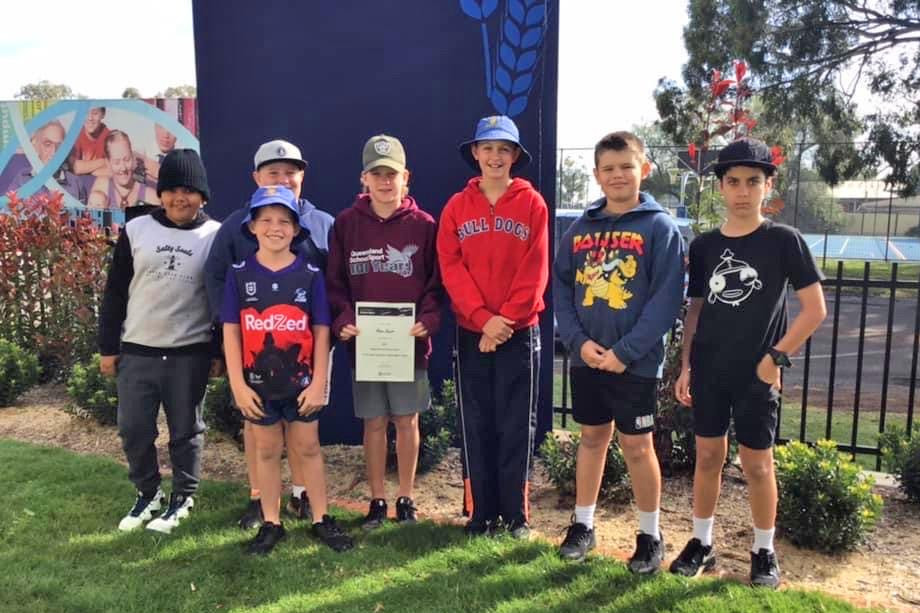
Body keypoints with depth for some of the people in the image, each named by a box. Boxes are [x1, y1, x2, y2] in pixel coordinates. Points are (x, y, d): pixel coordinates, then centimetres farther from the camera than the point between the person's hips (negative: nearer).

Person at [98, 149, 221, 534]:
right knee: (133, 429, 8)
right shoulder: (136, 230, 2)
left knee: (186, 430, 8)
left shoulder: (216, 236, -2)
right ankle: (147, 494, 29)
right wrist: (107, 347, 5)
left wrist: (220, 352, 0)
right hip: (137, 351, 2)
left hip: (190, 354, -2)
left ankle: (183, 498, 26)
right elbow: (114, 294, 6)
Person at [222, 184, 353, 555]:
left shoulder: (310, 275, -4)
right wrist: (238, 385, -8)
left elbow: (321, 331, -4)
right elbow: (230, 332, -3)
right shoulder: (239, 274, -3)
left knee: (307, 448, 10)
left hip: (301, 381, 0)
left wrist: (318, 383, -8)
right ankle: (271, 524, 26)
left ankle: (321, 520, 23)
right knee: (266, 450, 13)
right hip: (258, 383, 1)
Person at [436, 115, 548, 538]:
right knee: (476, 425, 8)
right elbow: (451, 267, -2)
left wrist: (506, 320, -13)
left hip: (520, 332, -1)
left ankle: (516, 514, 17)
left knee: (516, 425, 5)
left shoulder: (532, 204, 2)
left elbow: (535, 270, -5)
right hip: (471, 333, 2)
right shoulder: (457, 206, 6)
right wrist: (483, 318, -14)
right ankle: (481, 512, 20)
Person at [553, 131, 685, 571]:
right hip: (586, 358, 4)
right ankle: (582, 525, 29)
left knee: (636, 445, 6)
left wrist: (625, 352, -17)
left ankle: (650, 536, 24)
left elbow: (666, 299, -12)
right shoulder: (580, 229, 7)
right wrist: (578, 341, -10)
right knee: (592, 438, 15)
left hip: (636, 363, -4)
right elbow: (561, 289, 5)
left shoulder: (660, 227, -6)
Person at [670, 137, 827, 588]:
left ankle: (764, 552, 25)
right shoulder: (703, 245, 4)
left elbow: (815, 308, -6)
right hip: (709, 371, 3)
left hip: (756, 374, -3)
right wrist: (686, 365, 5)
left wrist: (776, 357, -11)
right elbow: (695, 309, 9)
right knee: (708, 457, 12)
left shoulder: (784, 240, -6)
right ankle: (701, 543, 27)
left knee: (757, 464, 7)